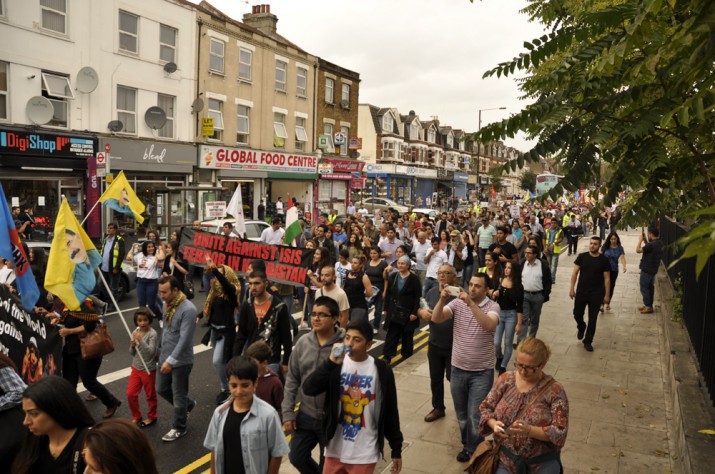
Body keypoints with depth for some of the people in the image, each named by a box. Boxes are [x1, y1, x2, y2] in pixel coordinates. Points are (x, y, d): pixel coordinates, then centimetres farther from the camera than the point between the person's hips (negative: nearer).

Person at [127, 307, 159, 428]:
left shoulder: (152, 334, -17)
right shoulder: (136, 332, 0)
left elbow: (151, 351, -26)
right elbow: (132, 353, 6)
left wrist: (141, 340, -34)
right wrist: (132, 346, -16)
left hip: (148, 369, -5)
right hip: (136, 368, 5)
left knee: (150, 395, 11)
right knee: (130, 393, 6)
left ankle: (152, 417, 31)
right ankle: (136, 417, 26)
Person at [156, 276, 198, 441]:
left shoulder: (188, 309, -24)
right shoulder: (168, 305, 2)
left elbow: (184, 339, -26)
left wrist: (171, 361, -26)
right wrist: (161, 351, 18)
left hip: (181, 361, -8)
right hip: (165, 358, 8)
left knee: (179, 396, 8)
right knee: (161, 390, 21)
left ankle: (179, 428, 28)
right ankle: (188, 404, 43)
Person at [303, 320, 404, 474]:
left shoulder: (381, 370, -9)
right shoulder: (336, 365, -5)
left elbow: (390, 412, -3)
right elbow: (308, 389, -16)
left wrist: (396, 449, 1)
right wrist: (331, 363, -26)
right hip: (336, 448, 2)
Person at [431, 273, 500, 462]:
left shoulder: (492, 306, -10)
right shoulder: (457, 303, -3)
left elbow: (489, 325, -31)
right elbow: (436, 319, -14)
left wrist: (471, 303, -37)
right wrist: (442, 299, -30)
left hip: (482, 372, -3)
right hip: (458, 369, 3)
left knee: (475, 416, 3)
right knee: (461, 414, 18)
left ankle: (472, 450, 26)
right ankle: (467, 444, 40)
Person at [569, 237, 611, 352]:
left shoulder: (604, 260, -5)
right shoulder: (582, 257, -3)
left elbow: (607, 278, -1)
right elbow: (575, 273, 0)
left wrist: (607, 295, -3)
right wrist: (572, 288, -5)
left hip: (596, 294, -1)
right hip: (581, 292, 1)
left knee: (592, 319, 6)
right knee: (577, 314, 10)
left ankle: (588, 341, 19)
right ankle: (581, 327, 43)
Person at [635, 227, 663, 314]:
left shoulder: (652, 244, -25)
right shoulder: (659, 243, 6)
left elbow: (638, 250, -22)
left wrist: (640, 240, -11)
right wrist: (644, 240, 10)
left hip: (646, 270, -10)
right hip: (653, 269, 10)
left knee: (644, 288, -1)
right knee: (650, 287, 17)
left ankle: (648, 307, 2)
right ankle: (648, 305, 27)